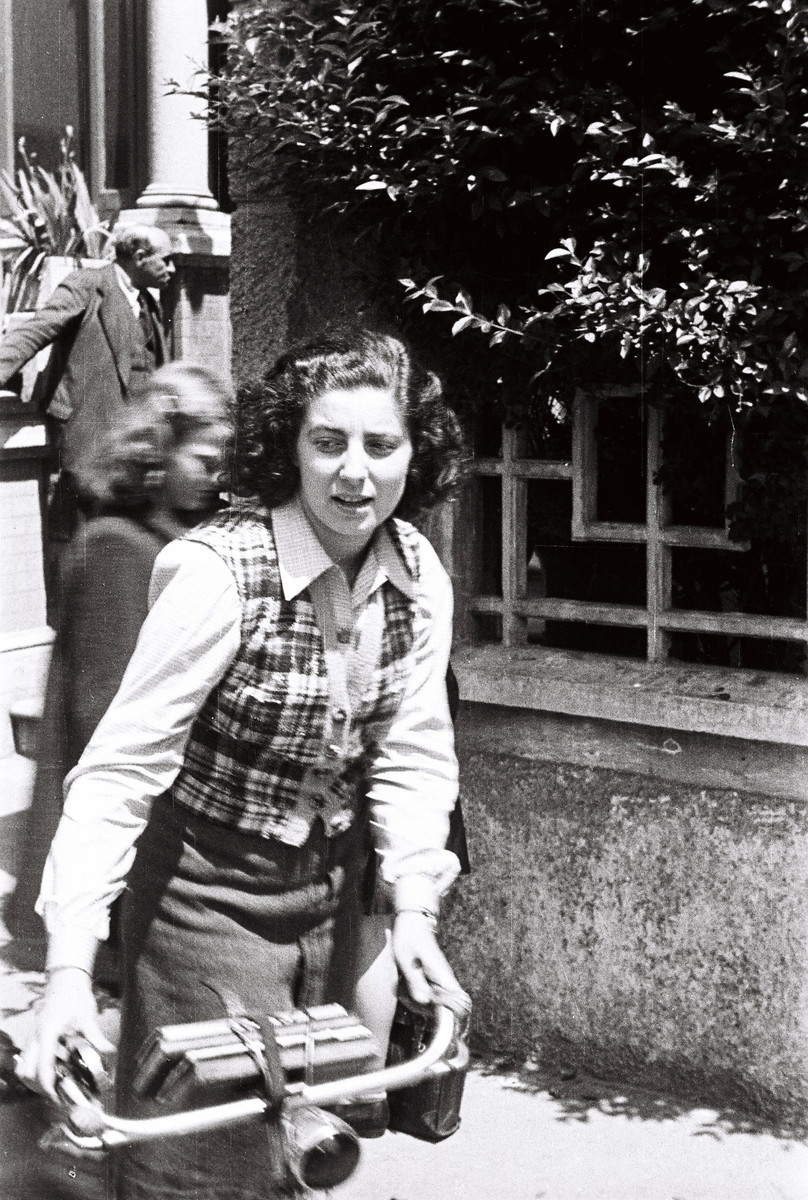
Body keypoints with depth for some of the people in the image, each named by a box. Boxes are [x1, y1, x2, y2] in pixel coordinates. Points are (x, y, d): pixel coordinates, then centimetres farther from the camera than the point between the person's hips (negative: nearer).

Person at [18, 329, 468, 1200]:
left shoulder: (419, 578, -7)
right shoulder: (216, 571, -25)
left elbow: (412, 756, -5)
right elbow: (120, 767, -28)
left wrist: (414, 910, -19)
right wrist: (69, 970, -34)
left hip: (331, 889, 6)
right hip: (210, 892, -5)